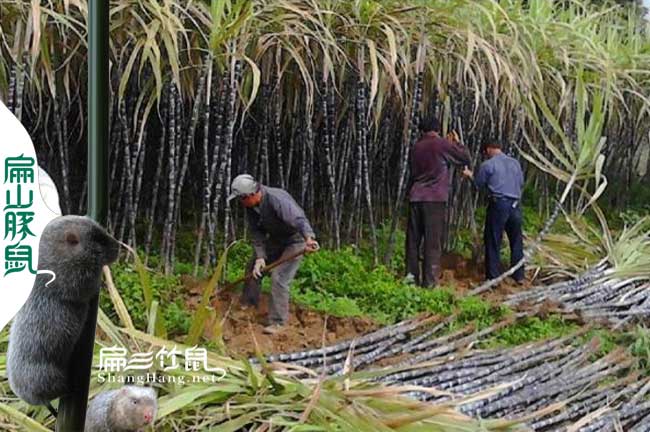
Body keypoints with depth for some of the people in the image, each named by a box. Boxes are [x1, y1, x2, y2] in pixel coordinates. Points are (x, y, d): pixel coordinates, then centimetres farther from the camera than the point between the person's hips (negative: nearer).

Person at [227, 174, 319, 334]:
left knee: (279, 278, -18)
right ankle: (247, 305, 35)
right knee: (253, 269, 15)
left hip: (295, 240, -8)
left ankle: (277, 322, -9)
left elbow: (298, 219, -49)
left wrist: (309, 238, -67)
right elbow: (256, 233, -6)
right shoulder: (250, 206, -10)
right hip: (275, 239, 9)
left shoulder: (277, 199, -36)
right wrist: (260, 256, -18)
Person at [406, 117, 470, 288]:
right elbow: (465, 158, 3)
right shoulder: (441, 144, -4)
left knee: (413, 238, 10)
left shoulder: (416, 147, 12)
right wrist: (456, 142, 20)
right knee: (433, 241, -3)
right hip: (435, 198, -5)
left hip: (415, 197, 5)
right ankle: (429, 280, -5)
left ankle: (411, 273, 6)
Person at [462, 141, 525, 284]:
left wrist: (469, 174, 23)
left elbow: (478, 184, 6)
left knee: (493, 241, 3)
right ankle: (519, 276, 17)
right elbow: (521, 182, 16)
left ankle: (493, 276, 2)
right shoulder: (515, 163, 9)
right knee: (516, 241, 12)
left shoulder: (487, 165, -4)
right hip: (515, 204, 4)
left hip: (498, 204, -4)